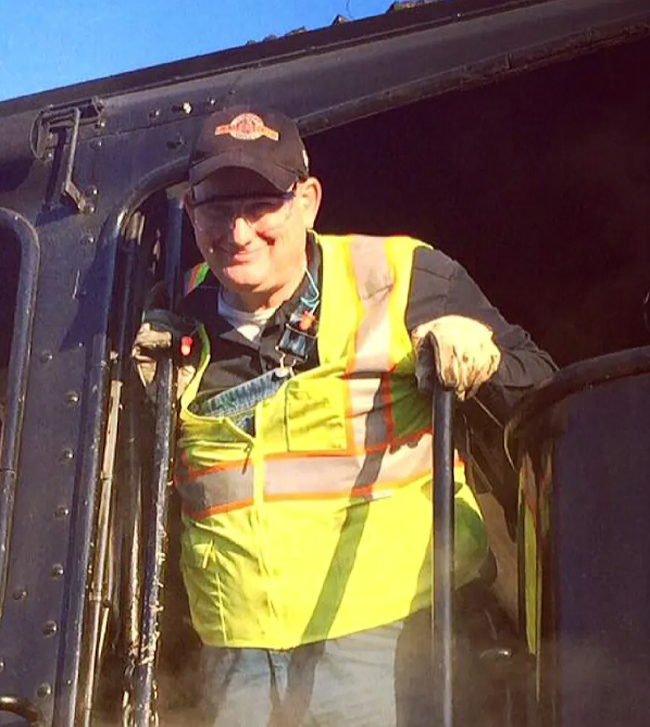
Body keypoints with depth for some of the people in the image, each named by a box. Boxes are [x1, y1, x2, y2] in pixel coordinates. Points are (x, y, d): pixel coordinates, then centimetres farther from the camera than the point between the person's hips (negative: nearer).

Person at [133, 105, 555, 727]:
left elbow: (541, 395, 0)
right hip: (235, 649, 4)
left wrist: (479, 353, -21)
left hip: (378, 634, -4)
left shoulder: (402, 281, -4)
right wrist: (146, 392, 0)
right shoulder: (179, 320, 8)